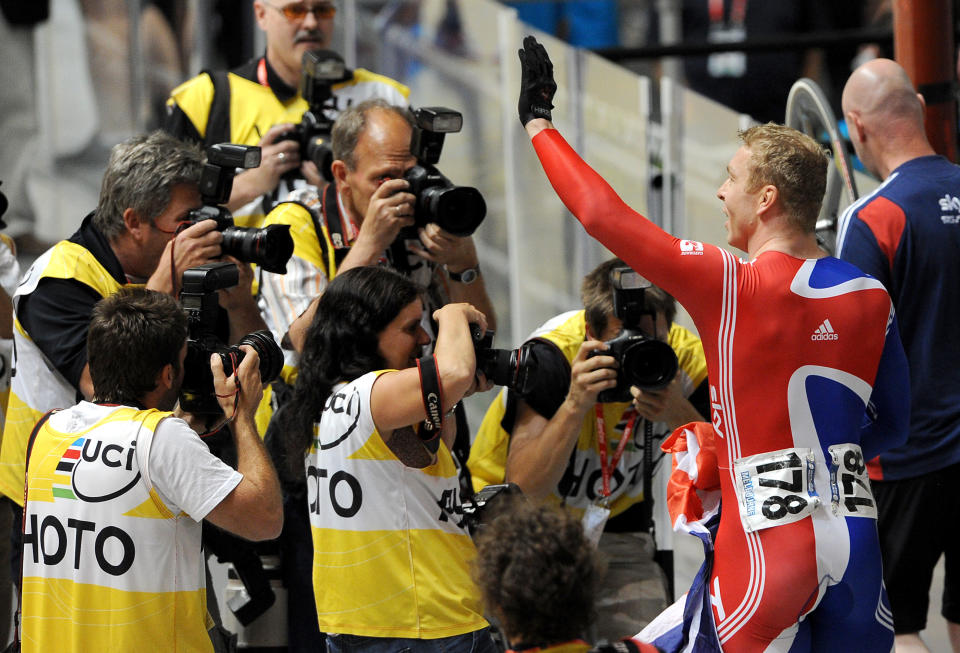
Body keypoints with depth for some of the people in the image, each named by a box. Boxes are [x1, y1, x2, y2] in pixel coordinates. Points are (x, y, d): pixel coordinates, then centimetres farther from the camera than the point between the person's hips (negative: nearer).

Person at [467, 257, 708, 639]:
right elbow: (521, 487, -35)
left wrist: (679, 415, -37)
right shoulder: (551, 356, -29)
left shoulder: (687, 359, -18)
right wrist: (575, 405, -46)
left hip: (613, 523, 4)